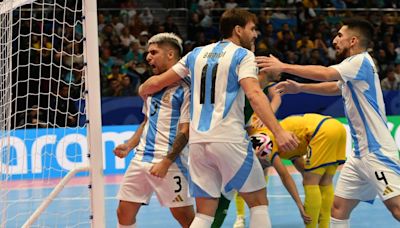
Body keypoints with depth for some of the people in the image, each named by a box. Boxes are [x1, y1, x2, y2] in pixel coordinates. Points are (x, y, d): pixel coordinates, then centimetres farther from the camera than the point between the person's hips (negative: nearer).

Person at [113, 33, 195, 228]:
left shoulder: (184, 88, -8)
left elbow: (185, 131, -13)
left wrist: (166, 162, -19)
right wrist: (129, 146, 12)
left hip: (169, 162, -8)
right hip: (141, 158, 8)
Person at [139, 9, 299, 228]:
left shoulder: (197, 54, 16)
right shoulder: (242, 55, 0)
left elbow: (158, 82, 20)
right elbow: (254, 95, -16)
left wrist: (143, 90, 42)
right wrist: (278, 131, -25)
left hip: (198, 142, 5)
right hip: (229, 139, -5)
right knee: (258, 202, 8)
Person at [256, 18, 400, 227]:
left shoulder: (361, 61, -11)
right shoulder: (354, 65, 17)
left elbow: (325, 73, -25)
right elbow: (334, 87, 35)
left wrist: (283, 67, -19)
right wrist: (299, 87, 26)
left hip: (376, 151, -10)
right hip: (360, 153, 10)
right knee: (338, 208, 8)